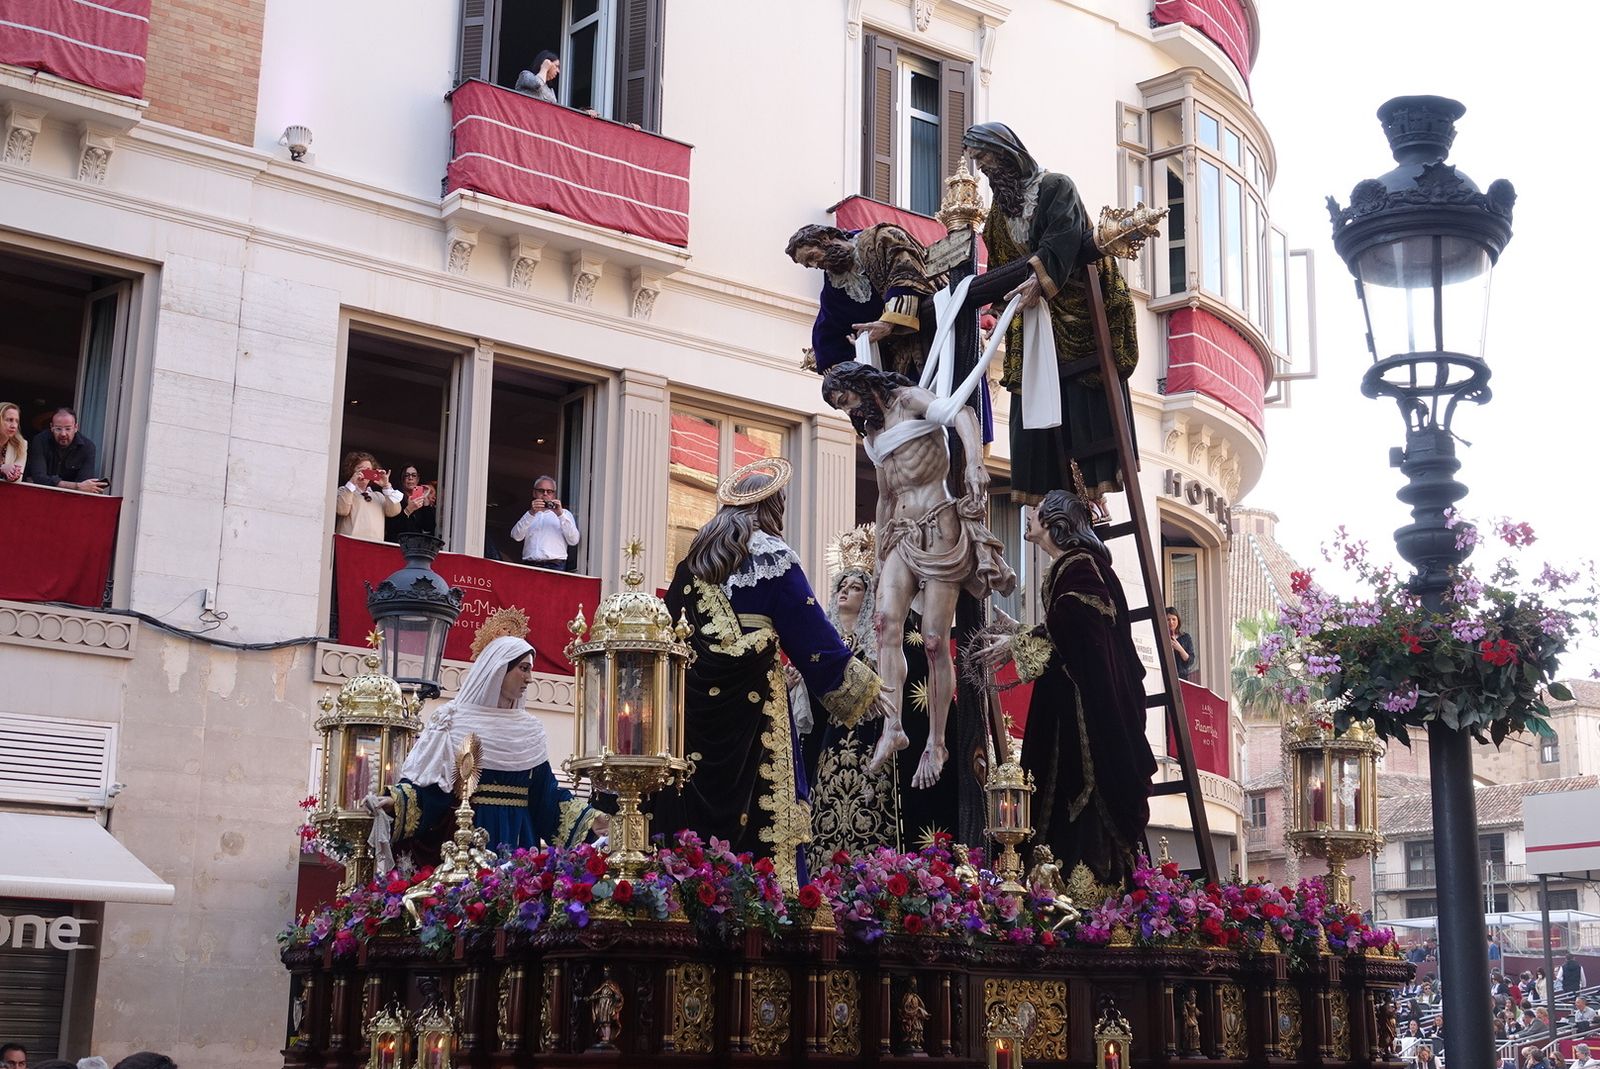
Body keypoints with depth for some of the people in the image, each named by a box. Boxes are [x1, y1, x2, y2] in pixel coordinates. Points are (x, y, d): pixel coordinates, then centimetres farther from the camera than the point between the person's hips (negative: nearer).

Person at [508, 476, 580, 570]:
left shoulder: (564, 514, 18)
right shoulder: (529, 515, 22)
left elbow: (573, 541, 2)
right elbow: (516, 536, 3)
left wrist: (560, 515, -6)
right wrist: (531, 513, -7)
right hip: (529, 565, 2)